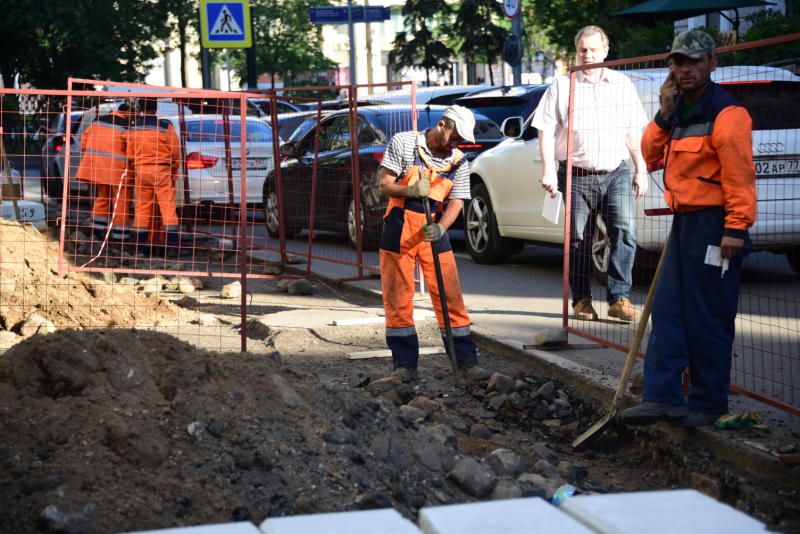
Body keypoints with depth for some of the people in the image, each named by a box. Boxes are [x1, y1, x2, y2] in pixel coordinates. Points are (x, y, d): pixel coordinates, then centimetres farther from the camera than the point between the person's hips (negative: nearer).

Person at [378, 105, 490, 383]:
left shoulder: (459, 162, 3)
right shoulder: (403, 142, -5)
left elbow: (456, 202, -1)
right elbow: (385, 186, -7)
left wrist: (440, 228, -20)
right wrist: (410, 190, -27)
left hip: (434, 229, 2)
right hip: (399, 229, -2)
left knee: (451, 296, -2)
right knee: (398, 298, 0)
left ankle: (466, 360, 3)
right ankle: (405, 364, 8)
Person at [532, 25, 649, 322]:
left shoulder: (622, 84, 13)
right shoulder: (562, 86, 6)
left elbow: (634, 133, 16)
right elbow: (546, 131, 3)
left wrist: (641, 170, 10)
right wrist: (548, 170, -7)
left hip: (616, 173, 1)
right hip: (578, 174, -1)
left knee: (625, 231, -13)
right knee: (578, 240, 3)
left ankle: (619, 298, -11)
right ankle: (582, 300, 13)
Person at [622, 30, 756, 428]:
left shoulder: (726, 113, -12)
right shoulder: (678, 112, 16)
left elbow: (739, 175, -18)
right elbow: (650, 155, 12)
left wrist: (736, 228, -23)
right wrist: (665, 113, 1)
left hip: (714, 225, -9)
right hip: (684, 222, 9)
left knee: (708, 320, -2)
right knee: (667, 311, 5)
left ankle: (708, 403, 8)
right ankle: (662, 396, 8)